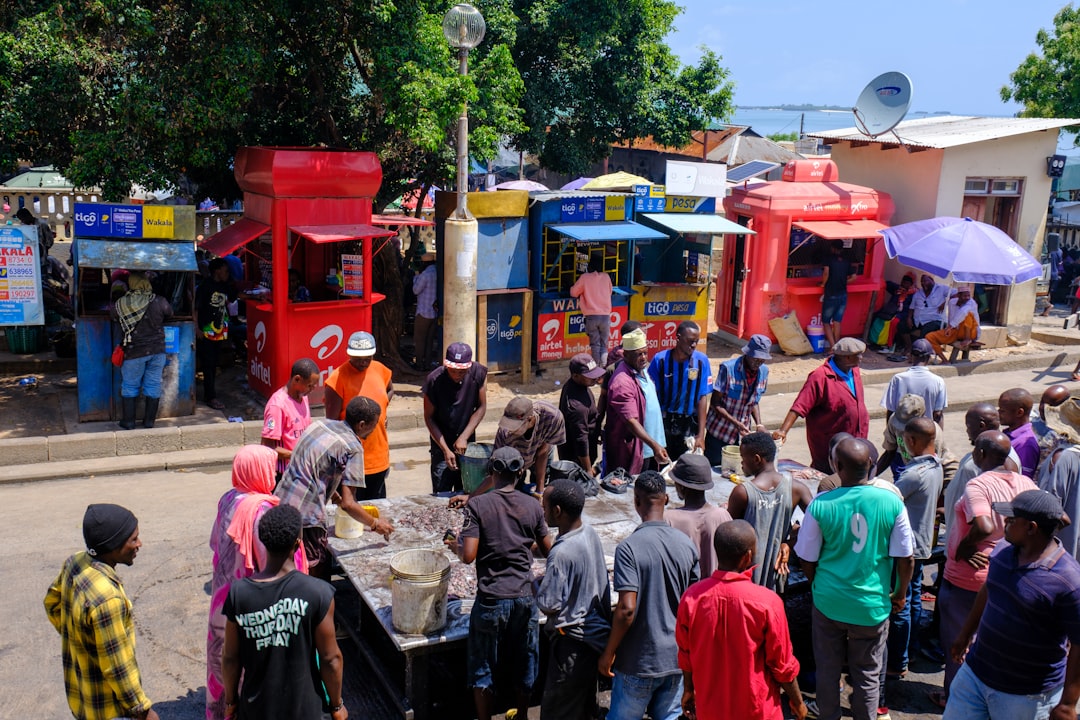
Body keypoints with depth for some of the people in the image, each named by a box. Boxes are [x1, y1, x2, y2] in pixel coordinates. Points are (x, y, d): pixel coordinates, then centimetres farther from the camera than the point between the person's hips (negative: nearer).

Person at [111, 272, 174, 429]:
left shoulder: (121, 304, -10)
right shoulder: (159, 302, -9)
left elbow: (113, 315, 6)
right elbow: (169, 314, 8)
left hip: (134, 352, -1)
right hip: (157, 350, 1)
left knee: (129, 386, 12)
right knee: (153, 385, 10)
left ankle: (128, 421, 16)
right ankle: (149, 421, 17)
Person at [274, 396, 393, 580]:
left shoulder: (320, 424, 9)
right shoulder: (353, 448, -13)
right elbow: (347, 504, -16)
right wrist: (375, 524, -1)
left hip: (280, 505, 8)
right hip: (305, 515, -8)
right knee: (319, 572, 7)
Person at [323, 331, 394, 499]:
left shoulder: (380, 370, 1)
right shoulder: (338, 378, -15)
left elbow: (390, 390, 24)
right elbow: (332, 421, -13)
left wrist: (381, 410, 7)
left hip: (379, 459, 6)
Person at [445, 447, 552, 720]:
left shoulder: (477, 505, -11)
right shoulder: (533, 506, -2)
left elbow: (468, 556, -16)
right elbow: (547, 550, 7)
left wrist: (455, 546, 5)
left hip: (491, 598, -3)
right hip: (525, 596, 3)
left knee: (483, 666, 15)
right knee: (524, 662, 22)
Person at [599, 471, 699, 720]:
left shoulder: (629, 547, -19)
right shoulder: (686, 544, -2)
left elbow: (627, 609, -22)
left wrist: (608, 653, -10)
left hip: (638, 661, -4)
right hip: (676, 657, 5)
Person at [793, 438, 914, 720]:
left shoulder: (820, 505, -16)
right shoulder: (892, 503, -14)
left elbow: (807, 561, -6)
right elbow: (905, 559, -6)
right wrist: (901, 594, 12)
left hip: (829, 602, 0)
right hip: (872, 605, 0)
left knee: (827, 670, 19)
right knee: (867, 675, 17)